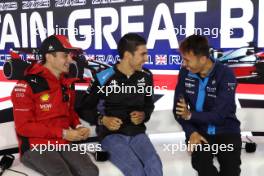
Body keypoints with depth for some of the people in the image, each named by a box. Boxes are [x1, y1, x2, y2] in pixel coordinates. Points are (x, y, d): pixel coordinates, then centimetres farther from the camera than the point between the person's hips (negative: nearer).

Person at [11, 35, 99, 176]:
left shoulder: (67, 84, 10)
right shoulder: (27, 85, -13)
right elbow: (23, 126, -14)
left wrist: (78, 127, 1)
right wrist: (62, 133, -15)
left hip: (63, 144, 6)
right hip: (36, 147, -6)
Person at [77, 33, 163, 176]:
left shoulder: (145, 77, 7)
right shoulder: (104, 78, -7)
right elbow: (83, 108, 3)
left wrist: (143, 115, 1)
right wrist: (102, 120, -12)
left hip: (137, 133, 4)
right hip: (111, 135, -3)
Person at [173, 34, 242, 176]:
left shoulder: (226, 75, -16)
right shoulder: (185, 72, -4)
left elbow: (219, 115, -19)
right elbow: (178, 108, -2)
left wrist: (190, 115, -21)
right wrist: (191, 132, -16)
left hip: (226, 131, -2)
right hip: (200, 131, 2)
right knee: (200, 163, -27)